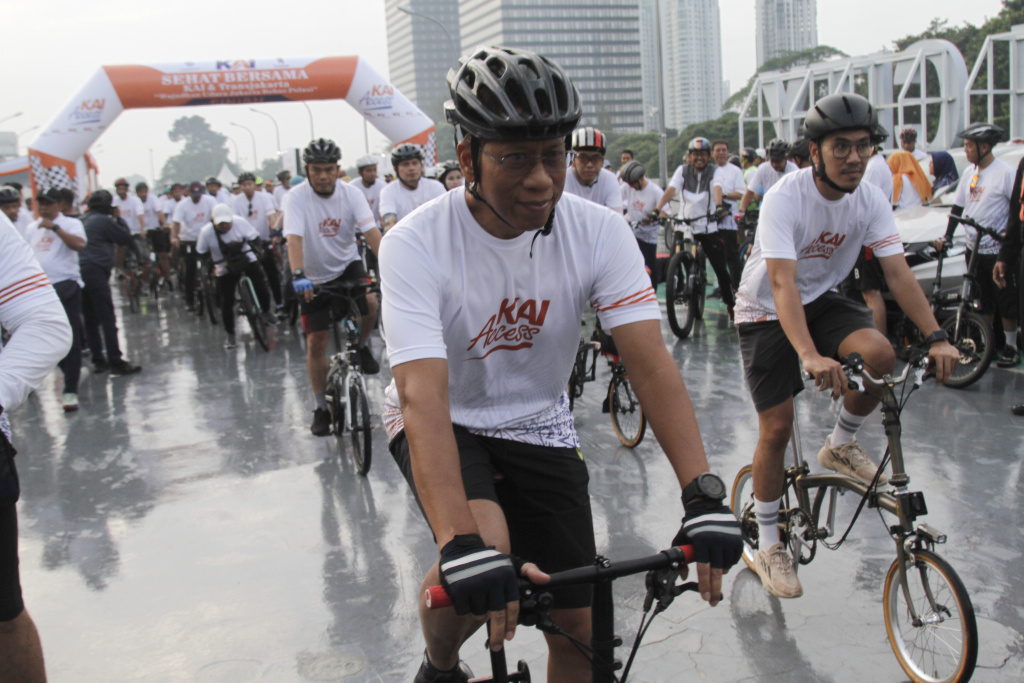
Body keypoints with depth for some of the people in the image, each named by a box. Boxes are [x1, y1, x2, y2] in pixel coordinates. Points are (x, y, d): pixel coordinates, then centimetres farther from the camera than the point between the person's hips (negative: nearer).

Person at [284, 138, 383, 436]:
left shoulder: (351, 193, -13)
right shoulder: (296, 197, -18)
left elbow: (371, 231, -23)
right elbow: (294, 238, -31)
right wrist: (298, 275, -48)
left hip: (347, 264, 1)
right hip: (314, 276, -1)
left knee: (370, 302, -30)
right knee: (316, 341, -2)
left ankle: (362, 346, 2)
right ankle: (321, 407, 13)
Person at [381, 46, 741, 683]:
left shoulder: (600, 231, -17)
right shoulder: (415, 245, -25)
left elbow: (651, 362, -25)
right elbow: (424, 394, -36)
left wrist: (704, 494, -38)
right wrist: (463, 545, -48)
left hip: (539, 429, 3)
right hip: (447, 424, -3)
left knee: (581, 631, 0)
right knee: (484, 550, -32)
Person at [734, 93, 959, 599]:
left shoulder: (871, 201, -10)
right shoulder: (785, 198, -26)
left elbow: (898, 272, -15)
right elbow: (782, 282, -37)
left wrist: (935, 337, -29)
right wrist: (810, 356, -50)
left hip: (822, 299, 4)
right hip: (766, 311, -4)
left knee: (878, 354, -26)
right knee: (776, 428, -7)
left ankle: (841, 445, 3)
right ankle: (768, 545, 12)